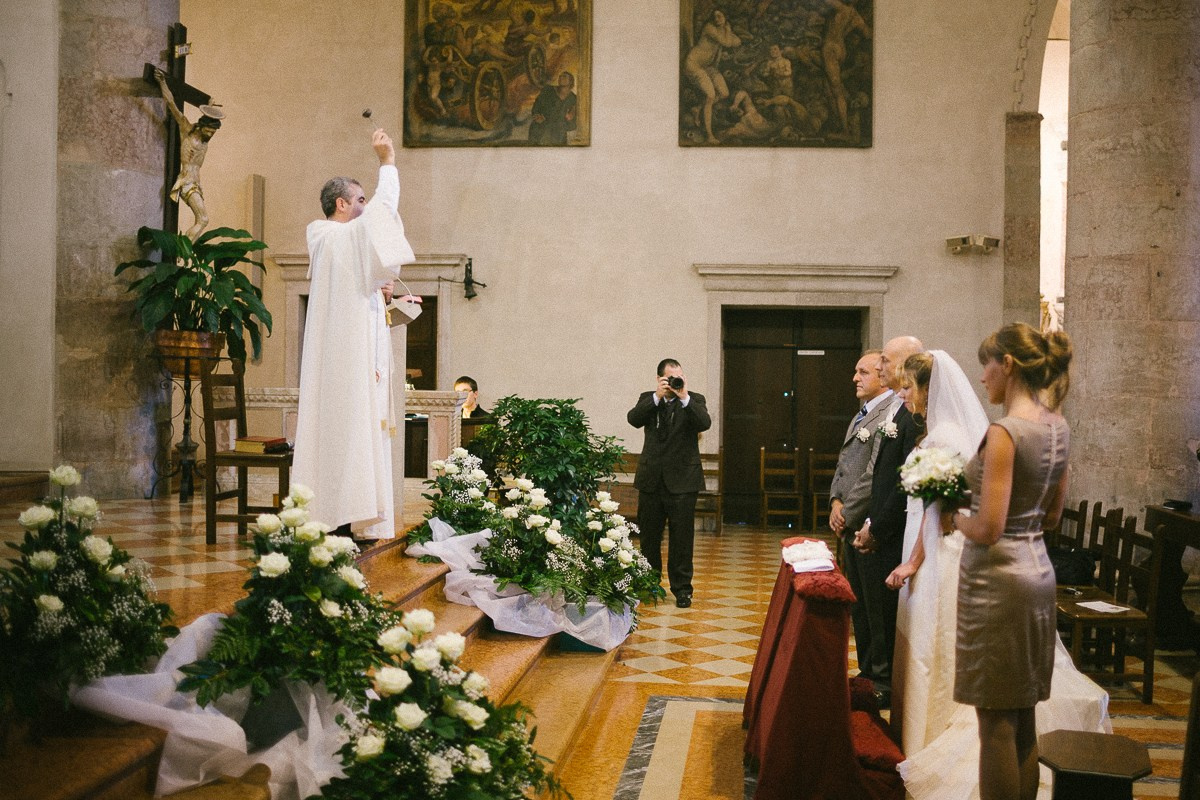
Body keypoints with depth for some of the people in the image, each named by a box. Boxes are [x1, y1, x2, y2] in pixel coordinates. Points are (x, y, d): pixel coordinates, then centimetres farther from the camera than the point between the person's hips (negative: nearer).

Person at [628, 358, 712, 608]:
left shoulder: (694, 400, 1)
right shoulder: (648, 399, 7)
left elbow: (705, 424, -17)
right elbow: (634, 419, -11)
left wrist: (684, 398, -23)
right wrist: (657, 397, -19)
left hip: (682, 480, -2)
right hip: (651, 478, 2)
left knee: (682, 536, 0)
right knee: (648, 535, 11)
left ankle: (682, 589, 9)